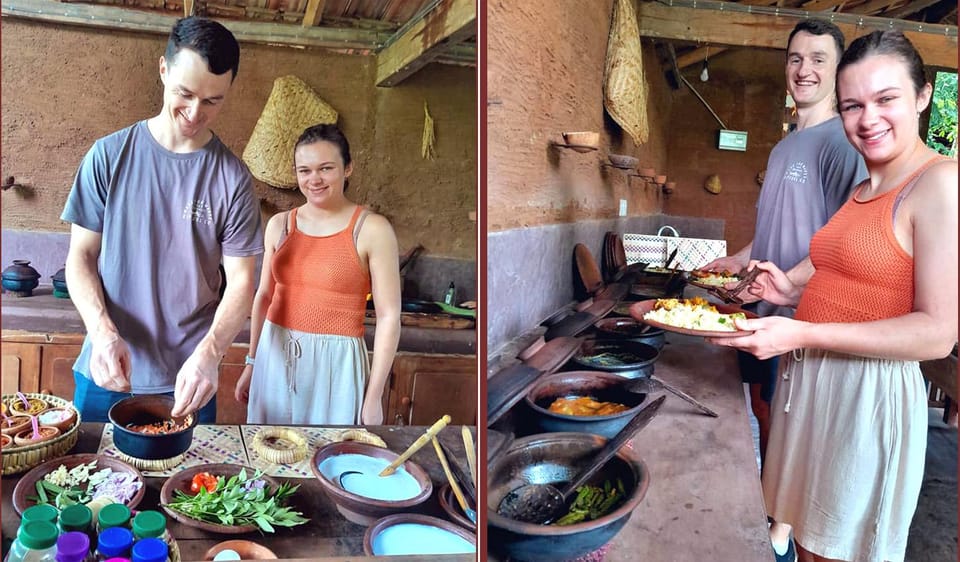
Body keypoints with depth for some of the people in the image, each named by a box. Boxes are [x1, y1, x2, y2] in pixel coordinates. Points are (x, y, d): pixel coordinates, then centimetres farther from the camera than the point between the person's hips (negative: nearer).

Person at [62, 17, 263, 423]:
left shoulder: (233, 177, -6)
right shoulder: (110, 155, -3)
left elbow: (241, 281, -6)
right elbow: (81, 256, 1)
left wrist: (208, 354, -22)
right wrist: (101, 330, -17)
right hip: (104, 373, 1)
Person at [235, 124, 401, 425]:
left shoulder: (372, 230, -9)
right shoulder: (279, 224, 4)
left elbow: (388, 317, -10)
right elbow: (264, 296, 13)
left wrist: (374, 398, -10)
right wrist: (252, 362, 15)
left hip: (336, 363, -4)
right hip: (276, 358, 4)